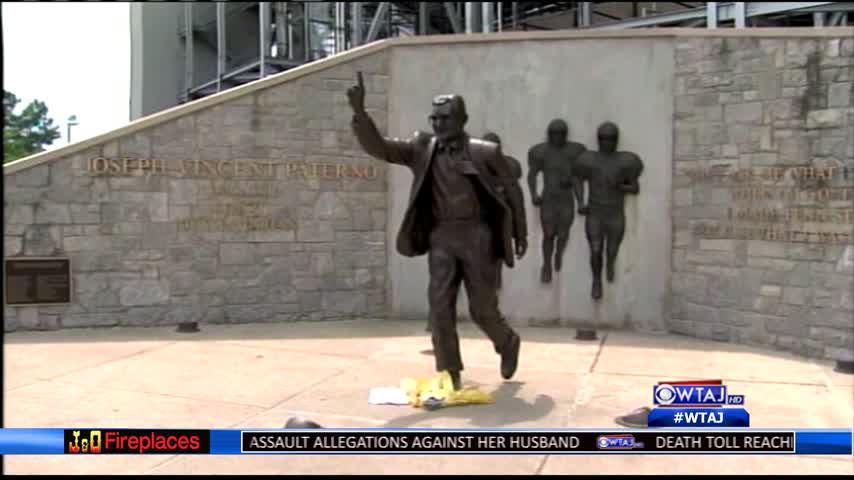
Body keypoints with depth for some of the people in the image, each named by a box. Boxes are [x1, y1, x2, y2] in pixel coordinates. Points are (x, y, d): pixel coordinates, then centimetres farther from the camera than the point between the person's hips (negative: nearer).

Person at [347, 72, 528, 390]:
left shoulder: (485, 152, -4)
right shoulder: (421, 149, 2)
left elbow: (512, 190, 6)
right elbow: (377, 147, -7)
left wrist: (520, 233, 8)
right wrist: (359, 111, -21)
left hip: (477, 235, -2)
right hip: (441, 236, 3)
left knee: (482, 308, 5)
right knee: (440, 308, -2)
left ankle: (508, 344, 37)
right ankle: (449, 374, 12)